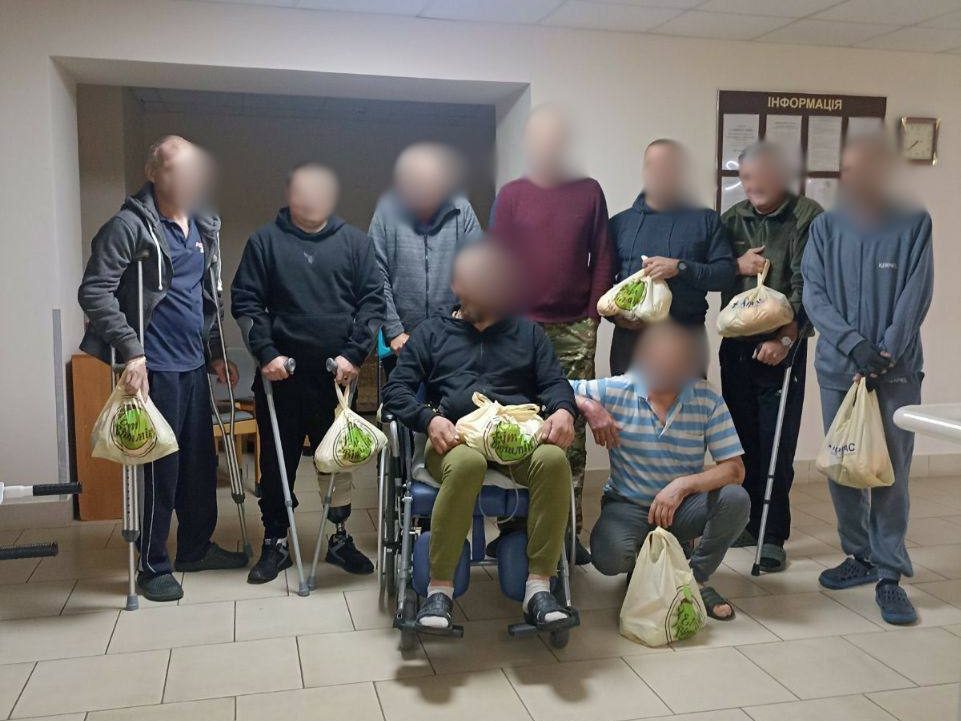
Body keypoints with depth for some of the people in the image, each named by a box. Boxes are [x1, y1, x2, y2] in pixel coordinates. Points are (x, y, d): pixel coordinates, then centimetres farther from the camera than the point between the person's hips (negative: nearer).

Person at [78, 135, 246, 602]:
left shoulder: (204, 229, 12)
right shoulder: (130, 225, -11)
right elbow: (94, 292, -15)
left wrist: (215, 353, 19)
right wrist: (131, 350, -22)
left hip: (194, 366, 7)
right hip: (155, 368, -7)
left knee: (201, 461, 15)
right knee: (161, 467, -1)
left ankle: (196, 547, 32)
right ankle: (153, 567, 15)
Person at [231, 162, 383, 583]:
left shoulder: (355, 242, 6)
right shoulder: (265, 242, 3)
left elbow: (372, 301, 2)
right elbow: (245, 301, 1)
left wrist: (354, 354, -8)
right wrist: (266, 353, -10)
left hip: (337, 374, 1)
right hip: (281, 374, 0)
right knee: (278, 461, 8)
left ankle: (340, 538, 24)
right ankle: (275, 543, 21)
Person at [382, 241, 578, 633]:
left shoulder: (528, 331, 26)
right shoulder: (431, 332, 22)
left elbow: (555, 382, 15)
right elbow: (395, 390, 12)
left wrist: (562, 410, -10)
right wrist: (430, 420, -10)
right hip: (456, 437, -1)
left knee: (553, 459, -34)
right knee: (466, 463, -39)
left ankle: (539, 586, -26)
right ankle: (439, 588, -27)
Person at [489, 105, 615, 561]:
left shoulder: (589, 192, 8)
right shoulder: (511, 195, 6)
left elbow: (603, 258, 8)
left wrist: (593, 315, 1)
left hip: (575, 331, 1)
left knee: (572, 434, 2)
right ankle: (512, 525, 12)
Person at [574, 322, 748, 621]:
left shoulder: (707, 399, -9)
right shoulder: (616, 391, -10)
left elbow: (735, 469, -12)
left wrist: (683, 485, -28)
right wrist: (589, 407, -22)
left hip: (683, 505, 1)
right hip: (628, 506, -1)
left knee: (736, 499, -28)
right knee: (610, 557, -32)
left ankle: (696, 578, -2)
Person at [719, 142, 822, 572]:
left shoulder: (807, 218, -5)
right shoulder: (733, 219, 10)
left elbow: (806, 286, -12)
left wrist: (785, 338, -21)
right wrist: (737, 265, -7)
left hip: (781, 344, -5)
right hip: (736, 343, 5)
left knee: (777, 443, -2)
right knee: (741, 438, 10)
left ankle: (774, 536, 7)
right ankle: (748, 522, 23)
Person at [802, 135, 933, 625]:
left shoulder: (914, 224, 0)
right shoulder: (825, 227, 5)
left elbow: (916, 297, -5)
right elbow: (813, 295, -2)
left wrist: (885, 354, -15)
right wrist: (855, 344, -14)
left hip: (897, 370, -2)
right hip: (838, 368, 2)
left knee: (891, 474, -1)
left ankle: (890, 575, 8)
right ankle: (860, 557, 25)